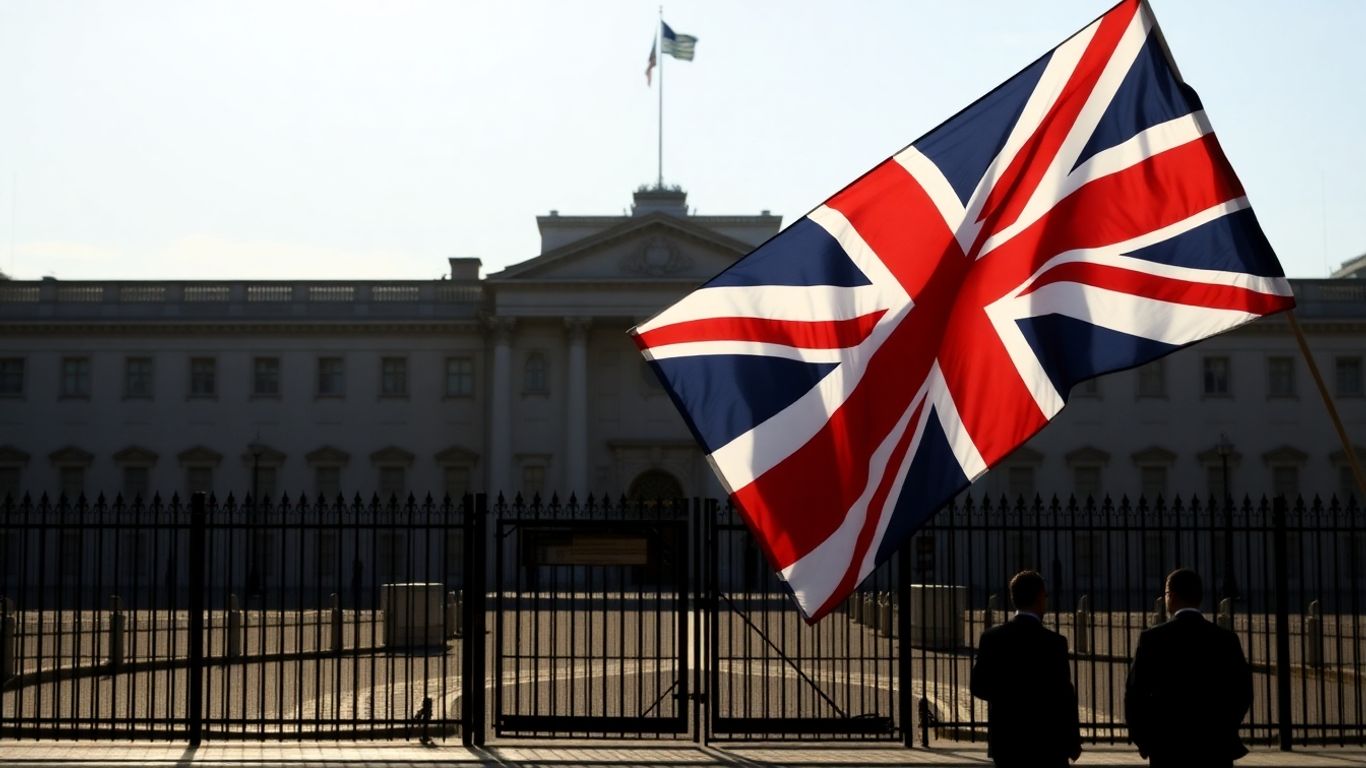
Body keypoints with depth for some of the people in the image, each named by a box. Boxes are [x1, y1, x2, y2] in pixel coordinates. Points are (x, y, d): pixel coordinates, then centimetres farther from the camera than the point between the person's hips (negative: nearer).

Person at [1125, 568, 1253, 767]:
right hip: (1216, 749, 2)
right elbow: (1242, 692, 5)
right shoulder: (1226, 639, 2)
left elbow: (1135, 693, -5)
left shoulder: (1152, 638, -5)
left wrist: (1143, 739, 8)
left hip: (1169, 748, -2)